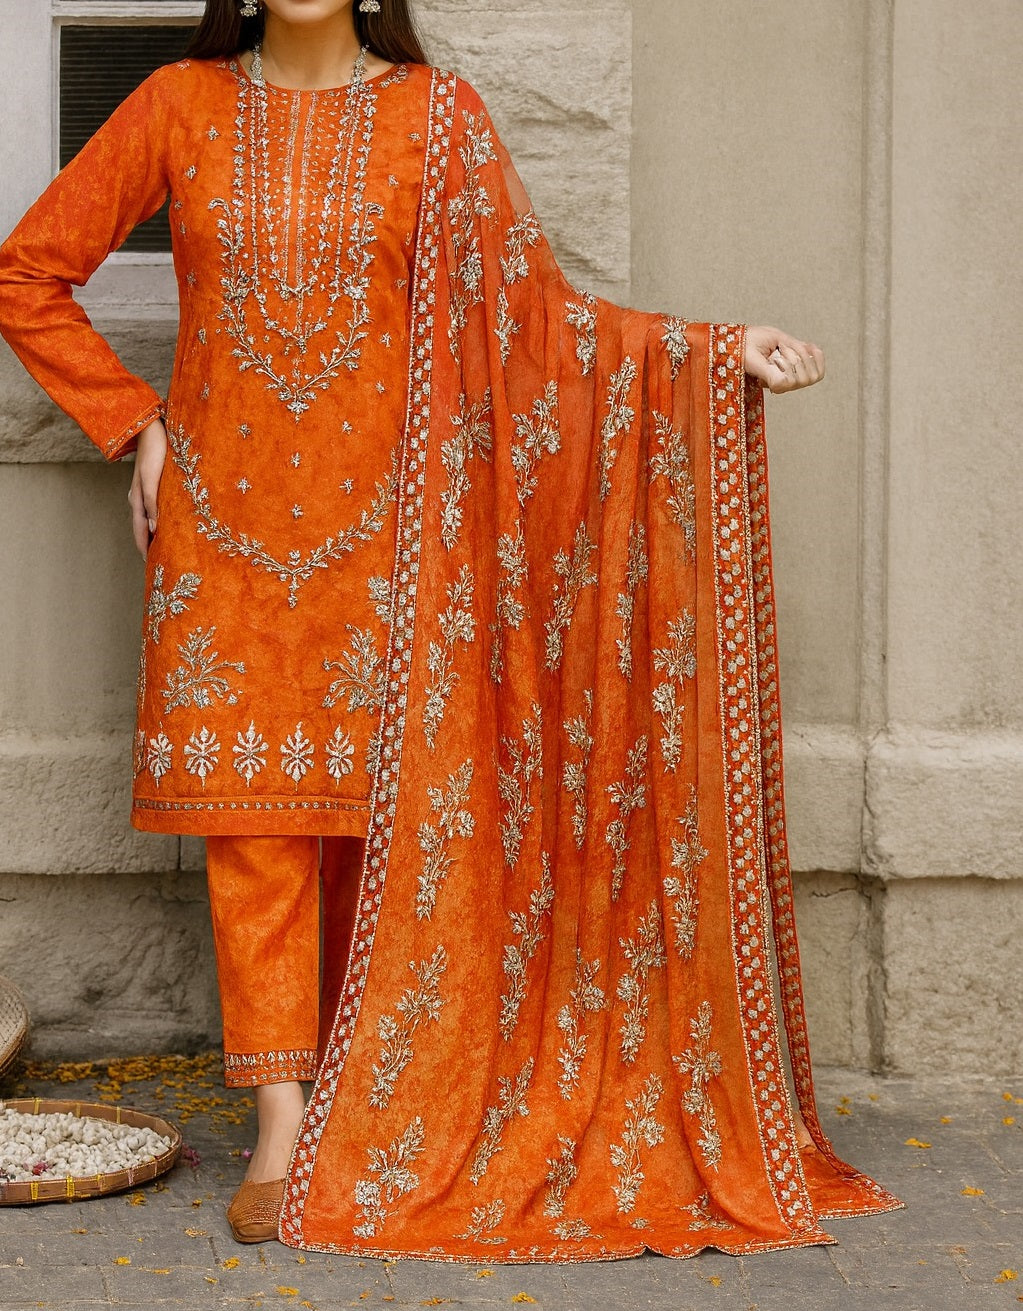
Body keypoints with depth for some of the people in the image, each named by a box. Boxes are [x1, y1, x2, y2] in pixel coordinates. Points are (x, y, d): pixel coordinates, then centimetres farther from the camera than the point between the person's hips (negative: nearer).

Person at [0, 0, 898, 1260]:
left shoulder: (434, 117, 3)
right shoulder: (183, 106, 4)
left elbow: (532, 308, 1)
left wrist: (718, 352, -9)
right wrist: (133, 424, 4)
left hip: (377, 517, 0)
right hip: (224, 522, 1)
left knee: (381, 804, 0)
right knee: (253, 814, -2)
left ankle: (364, 1133, 12)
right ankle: (282, 1134, 3)